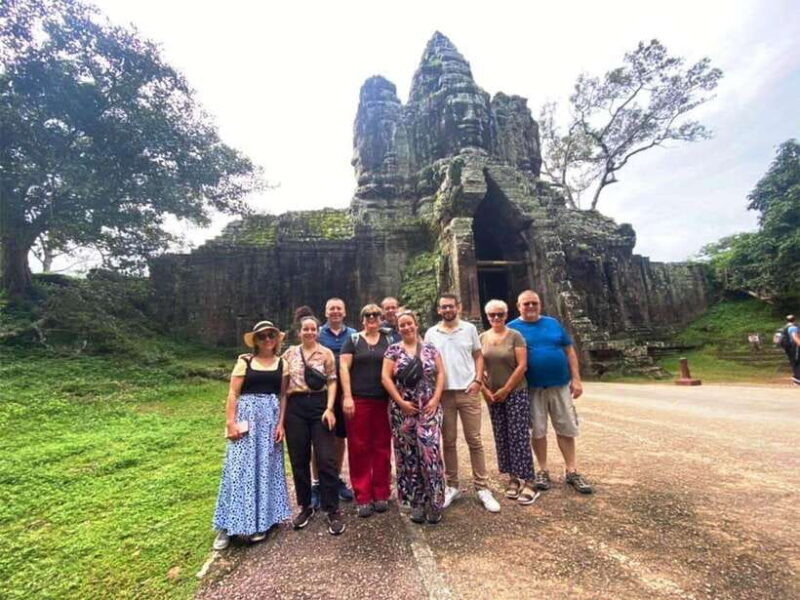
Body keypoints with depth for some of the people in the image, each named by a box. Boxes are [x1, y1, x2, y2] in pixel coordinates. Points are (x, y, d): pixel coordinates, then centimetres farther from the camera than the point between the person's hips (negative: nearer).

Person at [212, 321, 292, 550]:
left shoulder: (282, 364, 5)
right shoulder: (244, 362, 0)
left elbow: (283, 396, 4)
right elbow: (233, 394, -3)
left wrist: (281, 423, -3)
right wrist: (230, 422, -11)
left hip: (271, 419, 2)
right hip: (247, 418, -2)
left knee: (266, 468, 9)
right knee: (240, 468, 0)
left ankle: (260, 522, 25)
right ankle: (228, 526, 14)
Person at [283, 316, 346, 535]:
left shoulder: (326, 353, 2)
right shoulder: (290, 353, 9)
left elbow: (332, 382, -2)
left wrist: (329, 408, -11)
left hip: (320, 405, -2)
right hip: (295, 408, 3)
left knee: (326, 459, -3)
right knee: (299, 460, 10)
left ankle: (333, 510, 10)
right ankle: (305, 506, 28)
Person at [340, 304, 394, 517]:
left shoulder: (388, 341, 10)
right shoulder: (353, 340, 4)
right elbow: (343, 367, -2)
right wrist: (347, 396, -10)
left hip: (383, 401, 2)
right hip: (358, 400, -2)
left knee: (382, 447, 7)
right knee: (359, 447, 2)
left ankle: (381, 494, 21)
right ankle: (363, 497, 14)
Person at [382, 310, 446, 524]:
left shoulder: (430, 348, 6)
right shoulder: (394, 350, 2)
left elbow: (440, 373, 4)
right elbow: (385, 377, -3)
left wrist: (435, 399, -7)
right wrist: (400, 401, -10)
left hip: (429, 407, 0)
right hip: (403, 409, 0)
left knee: (430, 450, -7)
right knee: (408, 454, 7)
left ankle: (434, 502, 10)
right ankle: (416, 501, 22)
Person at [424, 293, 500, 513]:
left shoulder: (469, 329, 3)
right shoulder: (430, 334, 3)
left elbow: (478, 356, 6)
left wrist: (477, 380, -7)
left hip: (468, 392, 0)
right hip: (443, 393, 1)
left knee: (474, 441, 5)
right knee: (448, 441, 10)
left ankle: (482, 488, 16)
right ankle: (452, 486, 23)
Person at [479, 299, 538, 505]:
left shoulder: (515, 336, -6)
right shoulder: (482, 338, 5)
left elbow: (522, 366, -11)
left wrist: (506, 390, -12)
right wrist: (484, 389, -3)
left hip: (516, 392, -4)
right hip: (492, 395, 4)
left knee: (519, 436, -3)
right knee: (502, 438, 9)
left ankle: (527, 482, 6)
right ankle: (513, 478, 21)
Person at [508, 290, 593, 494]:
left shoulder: (553, 323, 6)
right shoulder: (513, 328, -2)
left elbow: (569, 352, 8)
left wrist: (576, 379, 1)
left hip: (560, 385, 3)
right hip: (531, 388, -2)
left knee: (567, 428, 9)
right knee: (538, 430, 8)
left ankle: (572, 471, 24)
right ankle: (543, 471, 23)